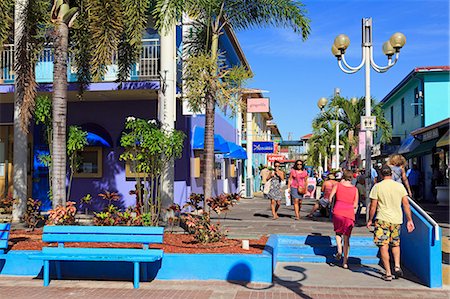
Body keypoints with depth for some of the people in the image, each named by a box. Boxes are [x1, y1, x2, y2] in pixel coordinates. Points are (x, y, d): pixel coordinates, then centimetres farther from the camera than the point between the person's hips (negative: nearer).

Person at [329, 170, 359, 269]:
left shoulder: (338, 185, 7)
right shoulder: (355, 189, 10)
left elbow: (330, 197, 3)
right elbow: (355, 205, 9)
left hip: (338, 212, -1)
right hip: (349, 213, 1)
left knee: (338, 232, 23)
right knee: (347, 238, 10)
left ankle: (339, 250, 0)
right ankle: (345, 262, 7)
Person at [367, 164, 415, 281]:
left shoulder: (377, 187, -5)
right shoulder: (400, 186, 3)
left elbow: (373, 206, -5)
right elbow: (406, 204, 2)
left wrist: (370, 220, 6)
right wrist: (409, 220, 8)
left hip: (382, 219, -4)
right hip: (397, 219, 4)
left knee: (384, 246, 2)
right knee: (395, 244, 22)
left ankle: (388, 274, 3)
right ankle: (397, 266, 7)